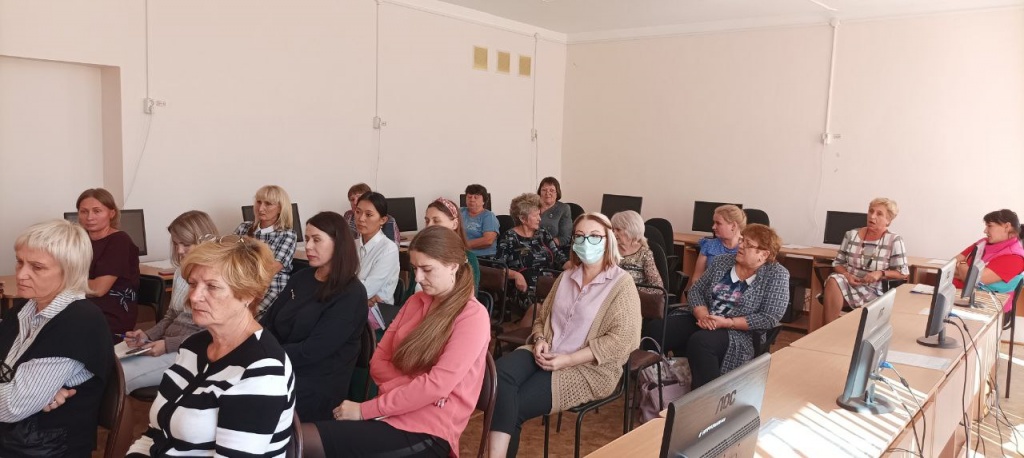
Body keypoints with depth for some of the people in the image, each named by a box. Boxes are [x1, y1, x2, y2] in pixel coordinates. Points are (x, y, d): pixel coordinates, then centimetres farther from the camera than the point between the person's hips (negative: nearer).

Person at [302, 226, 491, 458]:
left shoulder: (473, 317, -10)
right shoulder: (416, 301, 12)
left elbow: (436, 385, -18)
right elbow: (378, 362, 10)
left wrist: (365, 410, -16)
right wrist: (415, 390, -10)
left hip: (426, 432, -7)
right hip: (391, 413, 7)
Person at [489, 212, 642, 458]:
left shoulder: (621, 283, -5)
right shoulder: (566, 276, 16)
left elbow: (621, 340, -14)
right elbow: (542, 315, 21)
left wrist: (568, 359, -18)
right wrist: (540, 340, -4)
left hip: (588, 368, -5)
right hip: (546, 354, 5)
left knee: (515, 406, -23)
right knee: (501, 371, -28)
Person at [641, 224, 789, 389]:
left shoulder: (777, 275, -4)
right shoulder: (721, 261, 10)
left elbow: (770, 318, -11)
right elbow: (696, 290, 8)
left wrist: (727, 322, -19)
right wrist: (703, 316, -14)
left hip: (739, 332, -5)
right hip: (701, 320, 6)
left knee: (700, 342, -37)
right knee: (654, 328, -18)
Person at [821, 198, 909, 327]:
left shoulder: (894, 241, -1)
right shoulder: (851, 235, 8)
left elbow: (903, 273, -1)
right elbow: (838, 263, 11)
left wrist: (881, 274, -17)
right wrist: (847, 275, -10)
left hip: (874, 292, -3)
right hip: (848, 285, 4)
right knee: (834, 280, -34)